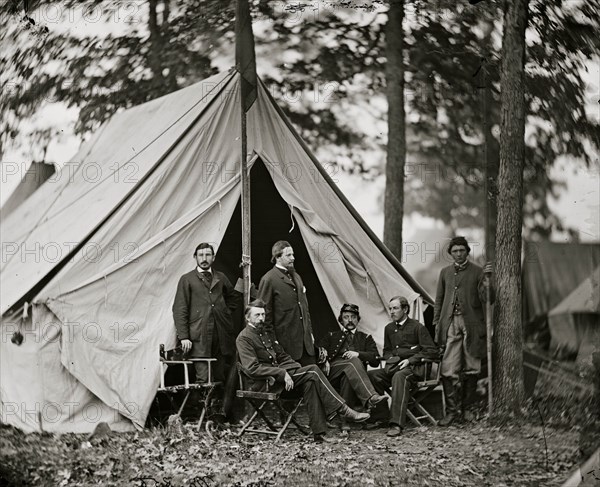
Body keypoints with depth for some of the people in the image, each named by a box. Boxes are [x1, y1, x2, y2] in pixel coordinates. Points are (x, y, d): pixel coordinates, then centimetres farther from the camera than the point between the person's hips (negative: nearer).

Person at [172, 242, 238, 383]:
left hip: (222, 336, 4)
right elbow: (179, 310, -1)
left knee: (220, 379, 3)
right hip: (199, 339, -4)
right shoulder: (187, 280, 3)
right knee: (203, 380, -10)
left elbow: (234, 296, 34)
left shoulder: (220, 278, 16)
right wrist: (183, 337, -10)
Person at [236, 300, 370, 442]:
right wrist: (282, 374, -23)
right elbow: (252, 368, -18)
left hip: (278, 372, 8)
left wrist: (299, 368, 5)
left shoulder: (267, 332, 21)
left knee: (310, 381, -21)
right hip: (265, 382, -8)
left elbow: (282, 356, 26)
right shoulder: (244, 338, -7)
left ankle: (319, 433, -23)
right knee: (313, 371, -19)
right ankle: (343, 410, -15)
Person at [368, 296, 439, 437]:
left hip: (413, 368, -6)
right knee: (370, 375, -24)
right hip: (393, 367, 6)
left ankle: (396, 424, -51)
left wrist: (410, 360, -10)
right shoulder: (389, 328, 21)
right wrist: (390, 358, 9)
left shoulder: (417, 327, 3)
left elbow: (432, 351, -1)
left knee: (399, 376, -41)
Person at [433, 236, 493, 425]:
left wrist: (487, 280, -19)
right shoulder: (445, 272, 15)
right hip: (450, 324, 2)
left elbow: (487, 299, -5)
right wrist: (437, 323, 12)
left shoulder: (477, 272, 4)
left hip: (471, 324, -2)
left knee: (471, 370, 4)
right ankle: (451, 410, -3)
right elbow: (439, 300, 20)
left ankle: (467, 408, 16)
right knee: (448, 370, -7)